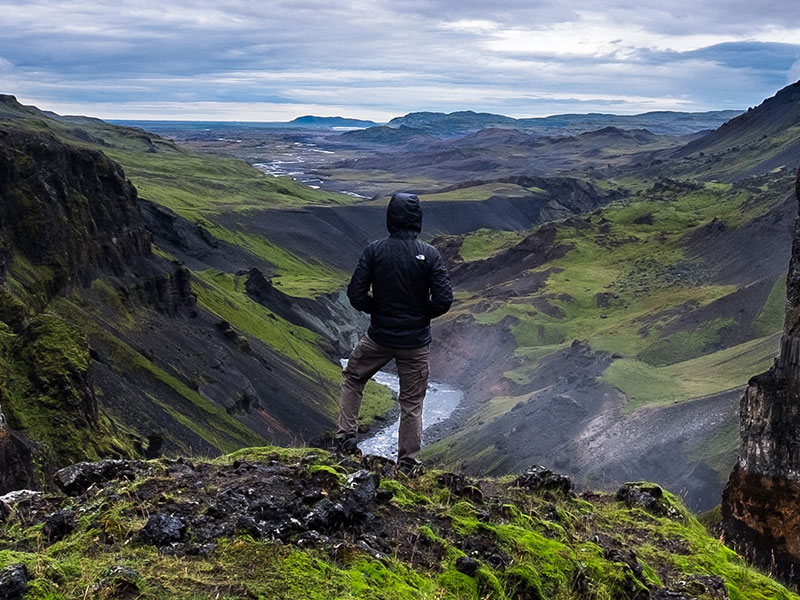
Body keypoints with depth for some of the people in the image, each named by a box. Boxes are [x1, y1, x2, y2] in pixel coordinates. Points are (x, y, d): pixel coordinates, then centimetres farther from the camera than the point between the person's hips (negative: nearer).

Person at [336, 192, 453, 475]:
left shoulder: (374, 250, -10)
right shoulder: (430, 254, -11)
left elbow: (356, 294, -11)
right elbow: (444, 300, -14)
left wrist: (376, 310, 8)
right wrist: (422, 315, 5)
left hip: (379, 337, 0)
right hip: (416, 341, 0)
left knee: (352, 378, 26)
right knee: (412, 402, 13)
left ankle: (346, 438, 22)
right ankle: (407, 464, 20)